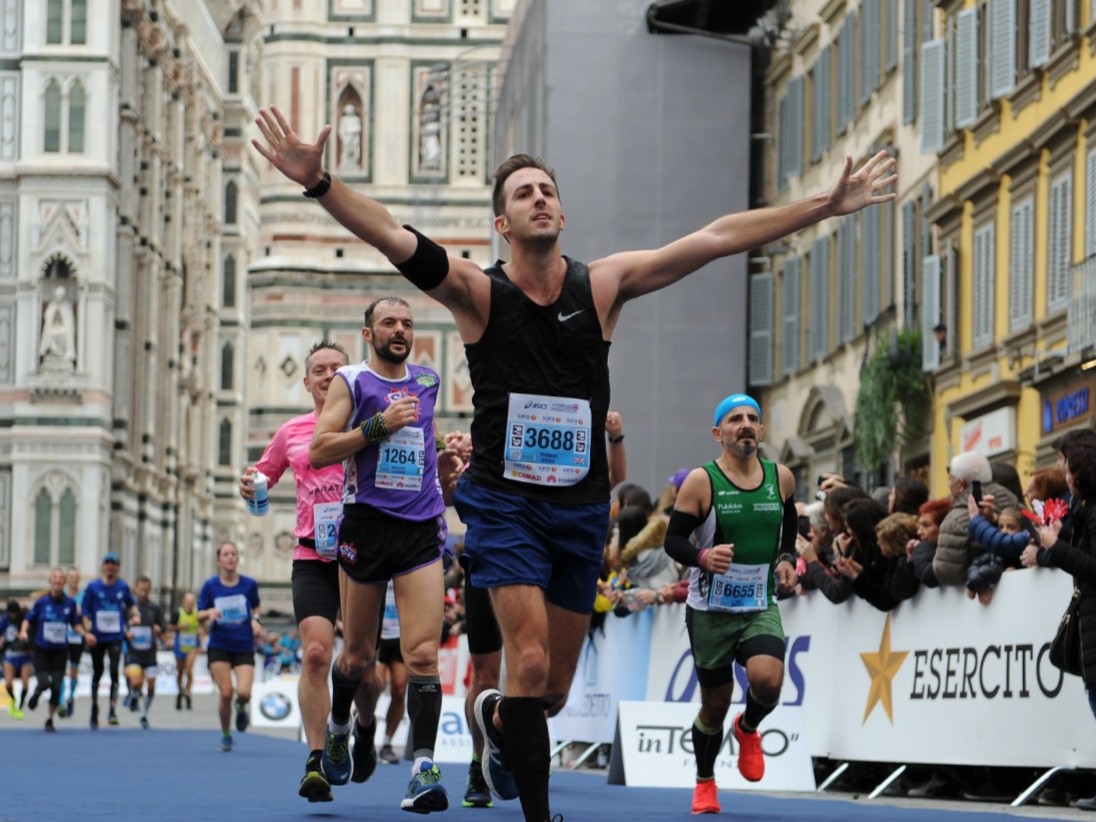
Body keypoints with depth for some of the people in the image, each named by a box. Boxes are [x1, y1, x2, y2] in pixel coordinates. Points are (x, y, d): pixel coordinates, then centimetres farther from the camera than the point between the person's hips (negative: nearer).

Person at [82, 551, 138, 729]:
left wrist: (135, 615, 1)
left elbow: (131, 604, 21)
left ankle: (113, 710, -17)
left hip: (115, 637, 0)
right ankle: (94, 712, 25)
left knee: (114, 671, -18)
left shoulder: (123, 586, 3)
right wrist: (87, 632, -13)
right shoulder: (93, 587, -2)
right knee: (97, 673, 11)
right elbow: (85, 612, -1)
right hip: (96, 638, 0)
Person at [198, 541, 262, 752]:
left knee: (244, 693, -16)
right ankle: (226, 736, 12)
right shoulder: (210, 585, -3)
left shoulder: (249, 584, -3)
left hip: (244, 647, 0)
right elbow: (199, 615, 4)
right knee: (226, 693, -10)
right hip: (219, 647, 0)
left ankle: (241, 708, 23)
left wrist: (255, 621, -7)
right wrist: (210, 612, -19)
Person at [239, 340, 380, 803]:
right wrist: (250, 487, 0)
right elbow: (262, 478, 23)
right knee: (316, 652, -17)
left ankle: (366, 729, 38)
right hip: (313, 560, 1)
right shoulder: (292, 433, 11)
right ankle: (316, 761, -16)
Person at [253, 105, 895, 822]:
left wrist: (827, 205, 1)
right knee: (531, 662, -20)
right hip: (505, 500, -3)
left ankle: (497, 719, 45)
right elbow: (393, 237, -20)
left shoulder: (603, 285, 3)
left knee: (555, 688, 10)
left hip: (582, 506, 3)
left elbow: (717, 239, 1)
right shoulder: (478, 292, -5)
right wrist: (319, 183, -36)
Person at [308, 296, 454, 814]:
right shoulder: (350, 382, 0)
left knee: (423, 652, -13)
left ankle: (423, 768, -18)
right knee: (358, 656, 10)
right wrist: (379, 424, -17)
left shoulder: (428, 382, 13)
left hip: (421, 531, 2)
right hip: (366, 525, -2)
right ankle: (338, 728, 40)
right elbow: (318, 451, -10)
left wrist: (441, 456, 15)